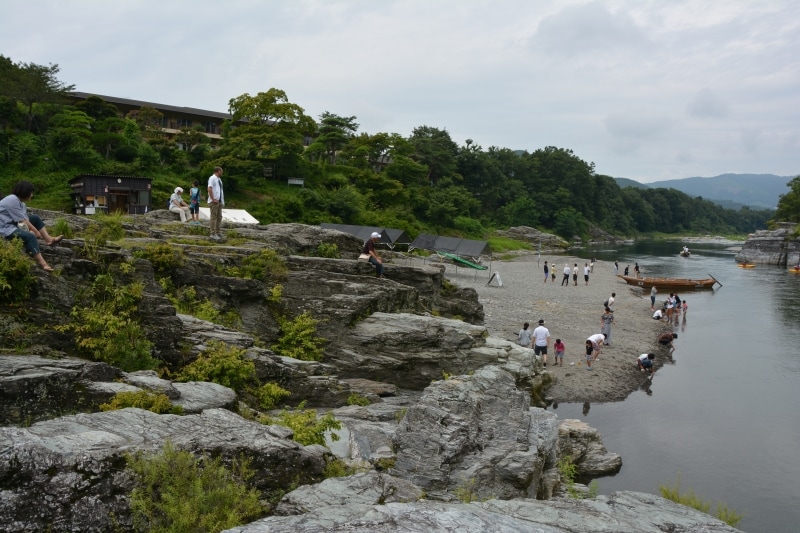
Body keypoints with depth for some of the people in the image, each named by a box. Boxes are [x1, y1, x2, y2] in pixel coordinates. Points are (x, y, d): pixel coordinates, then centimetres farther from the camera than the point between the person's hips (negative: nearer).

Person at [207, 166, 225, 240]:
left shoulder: (219, 179, 19)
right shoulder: (212, 178, -8)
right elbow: (209, 189, -16)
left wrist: (222, 200, 13)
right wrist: (213, 199, -21)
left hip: (220, 201, 9)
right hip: (214, 201, -9)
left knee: (219, 217, 11)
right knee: (213, 217, -8)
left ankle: (217, 232, 18)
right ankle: (213, 234, -9)